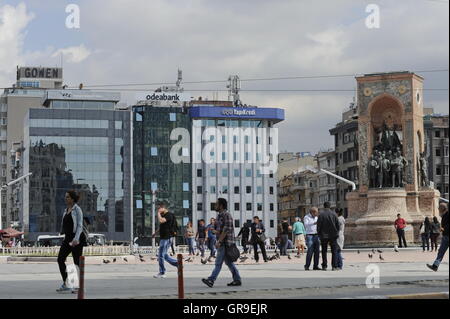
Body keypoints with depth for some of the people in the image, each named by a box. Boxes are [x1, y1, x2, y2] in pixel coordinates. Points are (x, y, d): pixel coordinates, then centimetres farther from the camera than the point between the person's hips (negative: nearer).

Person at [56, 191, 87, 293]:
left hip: (77, 238, -8)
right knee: (60, 259, -2)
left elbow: (79, 225, -15)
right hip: (68, 238, 8)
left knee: (77, 262, -3)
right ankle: (65, 284, 4)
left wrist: (76, 239, -25)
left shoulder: (77, 210, -9)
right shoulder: (66, 210, 14)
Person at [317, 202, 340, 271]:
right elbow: (338, 224, 0)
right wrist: (336, 233, 12)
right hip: (333, 235, 0)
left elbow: (318, 226, -5)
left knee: (324, 251, 9)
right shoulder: (333, 214, -3)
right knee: (334, 251, 3)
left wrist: (319, 234, 6)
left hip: (324, 236, 0)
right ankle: (334, 266, -3)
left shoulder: (321, 215, -5)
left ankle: (324, 266, 7)